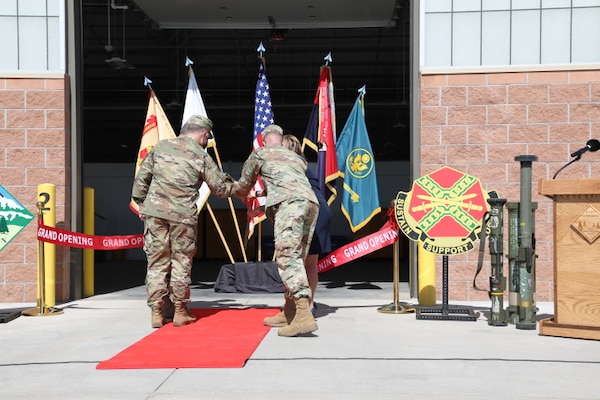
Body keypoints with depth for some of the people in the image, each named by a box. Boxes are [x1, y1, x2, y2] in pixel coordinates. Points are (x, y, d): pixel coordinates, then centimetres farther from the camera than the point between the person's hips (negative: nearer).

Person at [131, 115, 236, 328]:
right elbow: (221, 188, 3)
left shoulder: (161, 146, 8)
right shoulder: (201, 156, 0)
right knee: (181, 262, 9)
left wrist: (141, 203, 18)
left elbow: (141, 177, 10)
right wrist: (236, 185, 22)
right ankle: (180, 312, 15)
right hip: (183, 215, -2)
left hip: (154, 211, 3)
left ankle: (157, 312, 10)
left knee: (157, 261, 8)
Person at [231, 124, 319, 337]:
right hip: (311, 202, 7)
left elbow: (243, 186, 29)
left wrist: (244, 197, 53)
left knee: (288, 255, -16)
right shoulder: (297, 158, 35)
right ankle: (288, 313, 18)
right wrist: (265, 193, 60)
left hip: (290, 202, -7)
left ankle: (304, 315, -29)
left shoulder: (260, 153, 21)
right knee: (296, 257, 12)